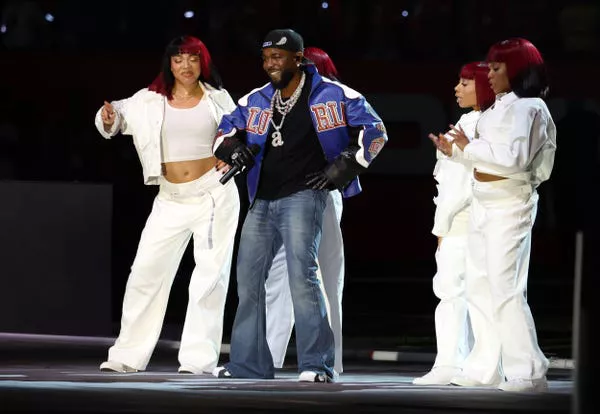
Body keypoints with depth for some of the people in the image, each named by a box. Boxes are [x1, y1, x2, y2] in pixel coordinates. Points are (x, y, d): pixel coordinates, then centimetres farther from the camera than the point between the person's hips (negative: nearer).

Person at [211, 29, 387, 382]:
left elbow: (374, 131, -1)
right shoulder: (257, 101, 12)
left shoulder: (332, 96, -4)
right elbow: (225, 132, 23)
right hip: (262, 202, 7)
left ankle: (318, 364, -15)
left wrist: (345, 166, -10)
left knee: (301, 274, -19)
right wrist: (233, 148, 0)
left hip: (303, 196, -6)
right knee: (248, 279, 7)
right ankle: (249, 363, 18)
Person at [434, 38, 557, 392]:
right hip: (484, 204, 10)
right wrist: (457, 151, 14)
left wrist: (470, 146, -14)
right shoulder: (502, 107, 16)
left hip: (509, 205, -10)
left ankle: (528, 372, -10)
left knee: (506, 289, -12)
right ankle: (486, 368, 19)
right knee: (480, 287, 13)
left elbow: (512, 159, -24)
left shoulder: (526, 108, -12)